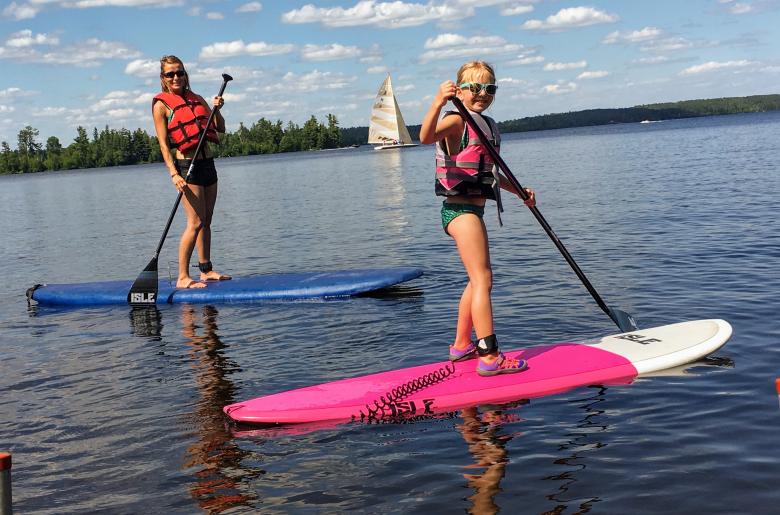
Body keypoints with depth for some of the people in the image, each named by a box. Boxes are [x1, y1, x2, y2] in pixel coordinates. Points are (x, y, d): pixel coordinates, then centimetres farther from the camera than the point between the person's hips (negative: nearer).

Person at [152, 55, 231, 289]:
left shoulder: (196, 99, 13)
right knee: (195, 223, -12)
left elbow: (220, 129, 13)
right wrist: (174, 174, -20)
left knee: (206, 221, 11)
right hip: (186, 166, -7)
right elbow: (164, 144, -10)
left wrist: (217, 109, -6)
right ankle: (182, 277, -8)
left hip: (207, 163, 7)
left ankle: (206, 270, 20)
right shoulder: (161, 105, -4)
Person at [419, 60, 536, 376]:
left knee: (477, 280, 18)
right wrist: (437, 104, -47)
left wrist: (519, 191, 23)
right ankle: (489, 357, -10)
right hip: (461, 210, -10)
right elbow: (426, 137, -33)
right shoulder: (457, 120, -11)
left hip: (472, 211, 10)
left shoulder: (488, 126, 16)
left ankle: (461, 346, 30)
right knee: (483, 280, -11)